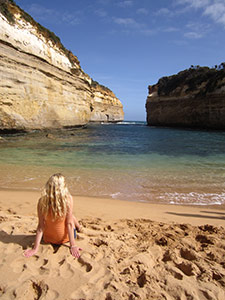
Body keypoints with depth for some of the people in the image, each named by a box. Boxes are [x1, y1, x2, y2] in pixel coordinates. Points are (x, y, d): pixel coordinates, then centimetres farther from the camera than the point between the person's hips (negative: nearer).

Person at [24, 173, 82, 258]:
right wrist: (73, 246, -11)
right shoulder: (68, 199, -25)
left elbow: (40, 226, -16)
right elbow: (69, 223, -19)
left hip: (48, 239, 2)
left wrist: (35, 248, -8)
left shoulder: (42, 201, -20)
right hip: (65, 238, -2)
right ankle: (78, 227, 55)